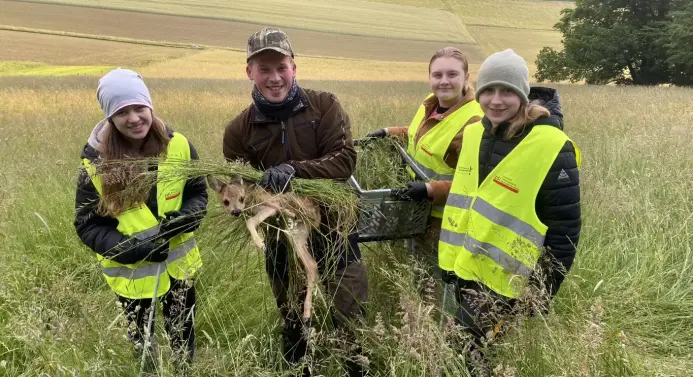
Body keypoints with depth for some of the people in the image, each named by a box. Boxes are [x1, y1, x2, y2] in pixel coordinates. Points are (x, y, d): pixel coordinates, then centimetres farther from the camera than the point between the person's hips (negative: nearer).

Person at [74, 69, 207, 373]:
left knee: (183, 338, 19)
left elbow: (198, 194, -1)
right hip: (131, 272, -1)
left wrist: (186, 218, -24)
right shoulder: (96, 164, -17)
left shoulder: (177, 146, -13)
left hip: (178, 263, 1)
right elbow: (87, 226, -10)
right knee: (141, 345, 18)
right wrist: (132, 248, -24)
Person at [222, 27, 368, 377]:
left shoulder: (324, 106, -9)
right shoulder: (239, 130, -4)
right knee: (293, 327, 20)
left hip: (333, 230, -2)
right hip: (282, 240, 2)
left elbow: (345, 160, -18)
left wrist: (293, 169, -33)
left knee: (354, 325, 7)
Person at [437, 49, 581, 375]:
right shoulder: (474, 133, 2)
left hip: (506, 288, -6)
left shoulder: (551, 147, -18)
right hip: (464, 273, 6)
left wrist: (541, 296, -15)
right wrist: (449, 261, 14)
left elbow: (563, 229, -16)